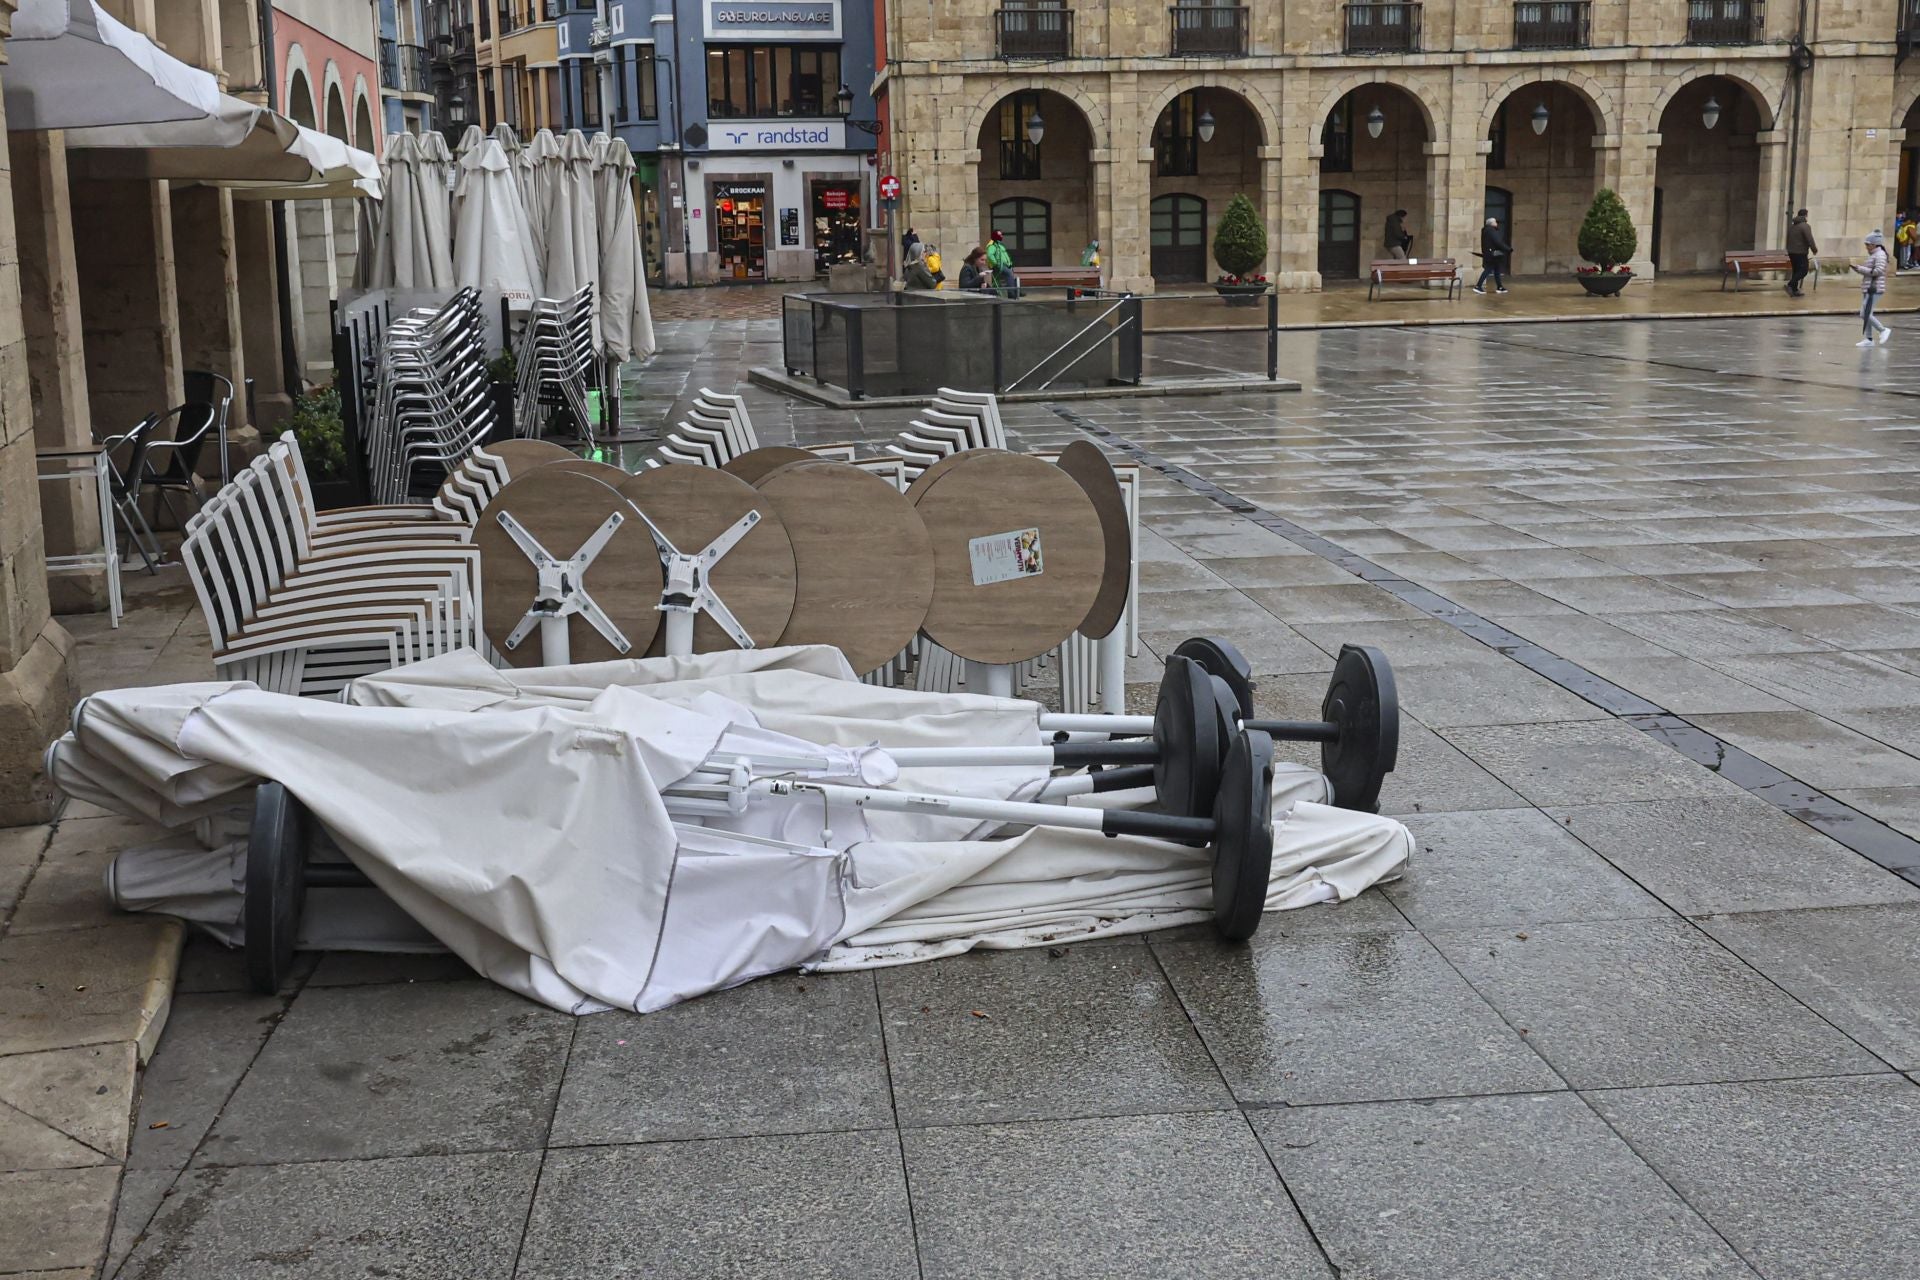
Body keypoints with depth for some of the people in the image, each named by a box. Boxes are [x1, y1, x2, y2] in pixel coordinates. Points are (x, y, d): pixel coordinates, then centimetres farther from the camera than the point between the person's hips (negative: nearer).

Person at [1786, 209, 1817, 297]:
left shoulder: (1791, 226, 14)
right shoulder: (1805, 226, -13)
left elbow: (1787, 240, 21)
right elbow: (1810, 240, -18)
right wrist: (1814, 250, -5)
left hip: (1791, 252, 8)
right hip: (1801, 253, -8)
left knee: (1796, 271, 13)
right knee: (1803, 271, -5)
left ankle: (1794, 290, 11)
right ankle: (1790, 285, -20)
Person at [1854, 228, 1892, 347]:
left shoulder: (1880, 255, -13)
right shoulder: (1873, 255, 17)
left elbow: (1878, 271, -22)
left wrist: (1860, 268, -18)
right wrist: (1859, 268, 5)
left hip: (1874, 289, -10)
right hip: (1868, 289, 10)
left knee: (1865, 314, -13)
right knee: (1865, 314, 11)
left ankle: (1883, 330, 0)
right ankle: (1868, 339, 16)